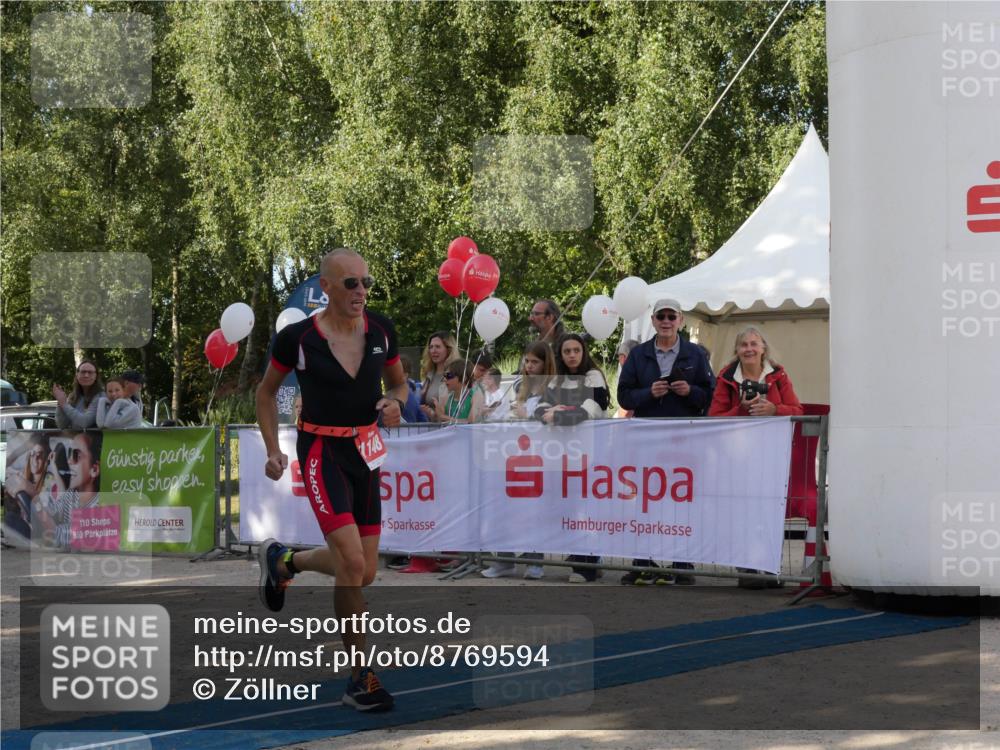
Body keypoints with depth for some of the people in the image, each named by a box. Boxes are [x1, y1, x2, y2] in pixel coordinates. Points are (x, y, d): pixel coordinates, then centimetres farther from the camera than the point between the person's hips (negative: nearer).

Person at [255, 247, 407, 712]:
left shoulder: (381, 330, -2)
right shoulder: (297, 338, -12)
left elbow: (398, 383, 14)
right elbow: (266, 391, 4)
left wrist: (395, 403, -9)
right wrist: (273, 451, -3)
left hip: (367, 452, 5)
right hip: (322, 451, -5)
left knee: (364, 572, 10)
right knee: (352, 563, -17)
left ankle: (281, 560, 39)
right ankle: (359, 679, -3)